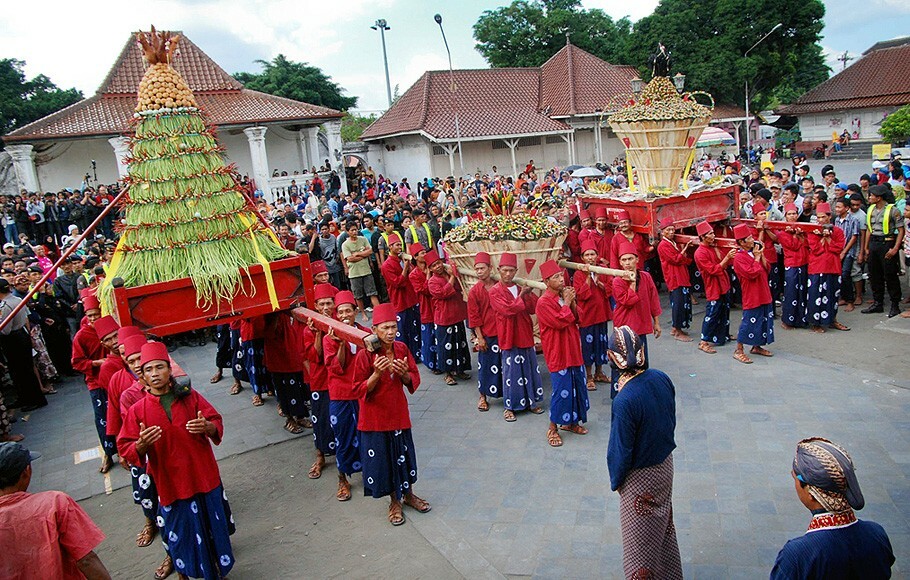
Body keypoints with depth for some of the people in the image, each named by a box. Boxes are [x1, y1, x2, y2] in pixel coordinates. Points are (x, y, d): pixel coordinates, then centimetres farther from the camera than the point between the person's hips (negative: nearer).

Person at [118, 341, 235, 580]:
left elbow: (217, 422, 2)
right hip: (171, 484, -1)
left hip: (205, 477, 2)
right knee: (181, 531, 8)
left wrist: (207, 427, -21)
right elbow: (125, 449, -4)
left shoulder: (190, 397, -2)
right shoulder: (138, 410, -5)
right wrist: (141, 445, -26)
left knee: (212, 523, 15)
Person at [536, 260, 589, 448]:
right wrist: (567, 303, -16)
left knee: (577, 386, 14)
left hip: (573, 350, 8)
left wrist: (572, 302, -7)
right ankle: (552, 429, 10)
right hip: (558, 354, -8)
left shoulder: (564, 295, 7)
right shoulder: (544, 302, -16)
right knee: (561, 390, -5)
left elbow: (578, 318, 8)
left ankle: (570, 422, 31)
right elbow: (560, 322, -24)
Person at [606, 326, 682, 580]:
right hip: (666, 464, 7)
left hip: (641, 478, -7)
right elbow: (671, 419, 2)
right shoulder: (661, 378, -14)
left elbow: (621, 451, -22)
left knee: (641, 540, 16)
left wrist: (616, 481, -4)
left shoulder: (624, 401, -35)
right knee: (664, 522, 29)